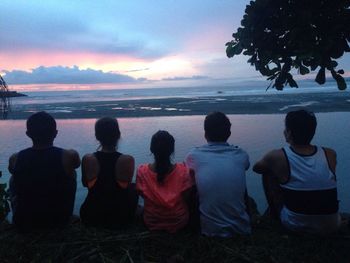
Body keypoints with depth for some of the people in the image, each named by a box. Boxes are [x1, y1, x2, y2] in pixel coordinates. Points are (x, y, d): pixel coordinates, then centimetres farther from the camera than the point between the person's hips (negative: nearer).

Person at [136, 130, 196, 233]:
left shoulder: (142, 171, -21)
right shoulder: (182, 170, -24)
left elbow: (142, 194, -6)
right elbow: (187, 198, -13)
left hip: (152, 222, 1)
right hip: (179, 222, -1)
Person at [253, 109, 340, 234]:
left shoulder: (277, 157, -16)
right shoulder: (330, 155, -8)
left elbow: (256, 168, 5)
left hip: (294, 225, -3)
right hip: (330, 226, 4)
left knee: (268, 172, 9)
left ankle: (274, 215, 25)